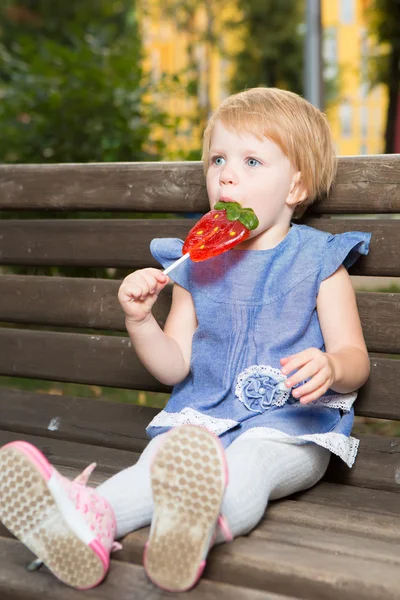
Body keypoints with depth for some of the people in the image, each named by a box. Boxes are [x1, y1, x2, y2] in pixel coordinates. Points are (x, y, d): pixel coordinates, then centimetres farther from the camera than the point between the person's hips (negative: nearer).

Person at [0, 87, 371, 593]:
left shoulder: (319, 262, 4)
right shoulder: (196, 265, 13)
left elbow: (354, 357, 0)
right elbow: (175, 367, 11)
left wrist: (331, 367, -25)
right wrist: (140, 321, -9)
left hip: (292, 424, -2)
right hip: (203, 415, 3)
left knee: (249, 460, -36)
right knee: (159, 456, -30)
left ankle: (203, 524, -66)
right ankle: (93, 520, -58)